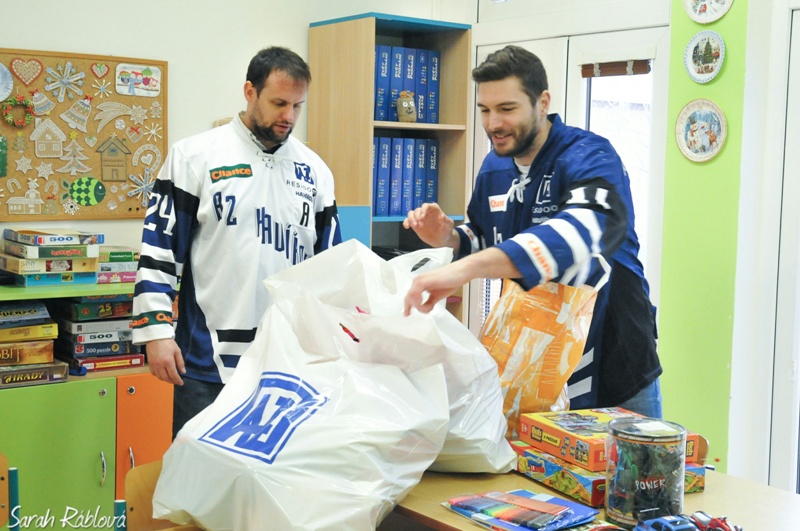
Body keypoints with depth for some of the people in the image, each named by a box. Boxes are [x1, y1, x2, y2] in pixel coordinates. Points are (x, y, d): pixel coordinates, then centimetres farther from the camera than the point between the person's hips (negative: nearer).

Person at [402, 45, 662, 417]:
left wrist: (468, 268, -54)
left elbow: (588, 231, -43)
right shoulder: (495, 167, 2)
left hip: (611, 367, -6)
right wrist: (450, 240, -7)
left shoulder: (587, 156, -21)